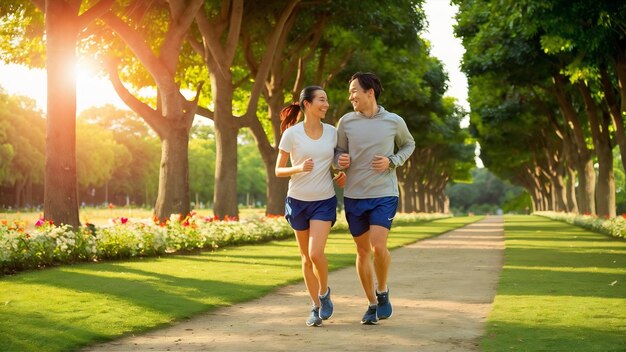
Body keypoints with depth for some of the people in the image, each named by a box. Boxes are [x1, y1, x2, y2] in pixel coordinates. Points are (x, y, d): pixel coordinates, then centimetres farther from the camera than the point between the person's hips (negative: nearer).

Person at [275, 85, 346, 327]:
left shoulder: (332, 132, 0)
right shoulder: (292, 133, -8)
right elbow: (278, 171, -3)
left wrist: (340, 175, -4)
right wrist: (298, 168, -22)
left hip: (324, 201, 0)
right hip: (298, 200, 0)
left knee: (316, 254, -16)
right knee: (306, 258, 8)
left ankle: (324, 293, 12)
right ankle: (316, 307, 24)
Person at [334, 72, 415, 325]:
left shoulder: (394, 122, -2)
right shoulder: (346, 122, 0)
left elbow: (409, 145, 15)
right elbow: (338, 150, 13)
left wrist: (392, 162, -4)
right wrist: (340, 160, -11)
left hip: (384, 194, -2)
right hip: (354, 195, 2)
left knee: (378, 247, -17)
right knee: (363, 252, 8)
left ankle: (382, 291, 11)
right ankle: (372, 304, 23)